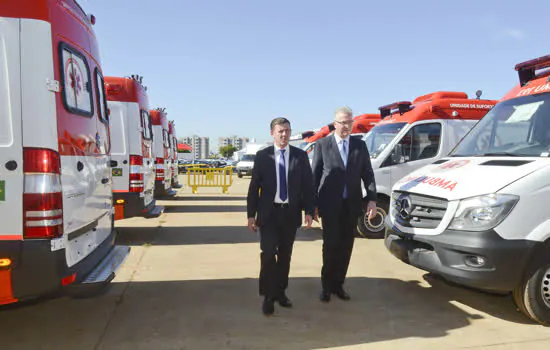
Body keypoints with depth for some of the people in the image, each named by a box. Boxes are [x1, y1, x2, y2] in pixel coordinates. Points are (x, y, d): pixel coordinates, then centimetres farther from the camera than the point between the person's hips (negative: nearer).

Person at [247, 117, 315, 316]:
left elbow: (308, 185, 4)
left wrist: (309, 211, -3)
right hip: (269, 213, -2)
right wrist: (251, 214, -3)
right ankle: (268, 296, 7)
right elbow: (254, 186, 0)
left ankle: (280, 292, 26)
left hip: (290, 213, 2)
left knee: (285, 255, 11)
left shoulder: (300, 156, 3)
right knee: (268, 254, -6)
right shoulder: (262, 156, -1)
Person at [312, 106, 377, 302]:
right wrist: (313, 204, -4)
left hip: (352, 205, 3)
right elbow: (315, 176, 0)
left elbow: (368, 174, 6)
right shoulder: (322, 145, 0)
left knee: (346, 247, 8)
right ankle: (326, 286, 16)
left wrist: (372, 199, -6)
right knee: (331, 245, -2)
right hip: (330, 205, -3)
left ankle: (338, 285, 23)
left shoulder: (360, 145, 9)